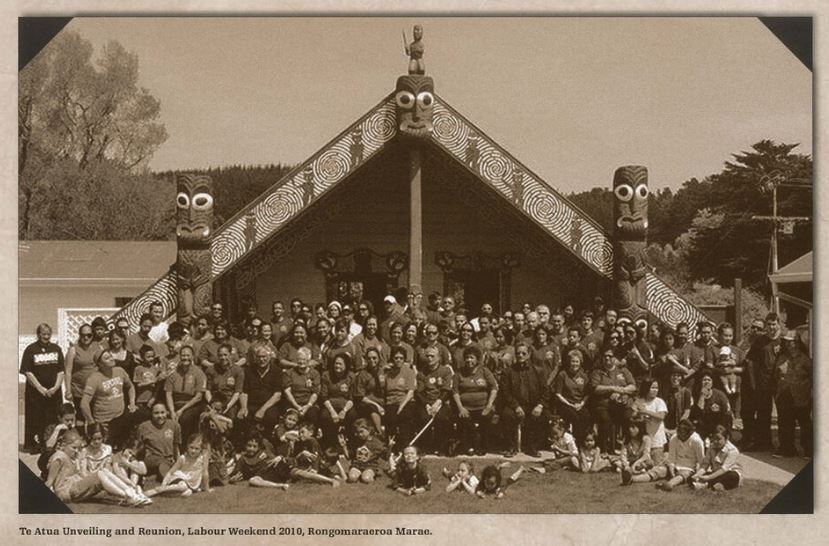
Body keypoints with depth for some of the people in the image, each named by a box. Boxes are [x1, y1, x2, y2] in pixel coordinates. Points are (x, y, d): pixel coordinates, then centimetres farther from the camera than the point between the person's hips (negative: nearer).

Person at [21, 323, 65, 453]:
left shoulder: (56, 349, 9)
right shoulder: (30, 349, -1)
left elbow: (61, 371, 8)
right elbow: (27, 372, -6)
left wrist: (56, 387, -6)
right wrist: (41, 389, -11)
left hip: (54, 392, 3)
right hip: (35, 392, -3)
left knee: (53, 419, 2)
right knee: (35, 419, -1)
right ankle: (31, 445, 7)